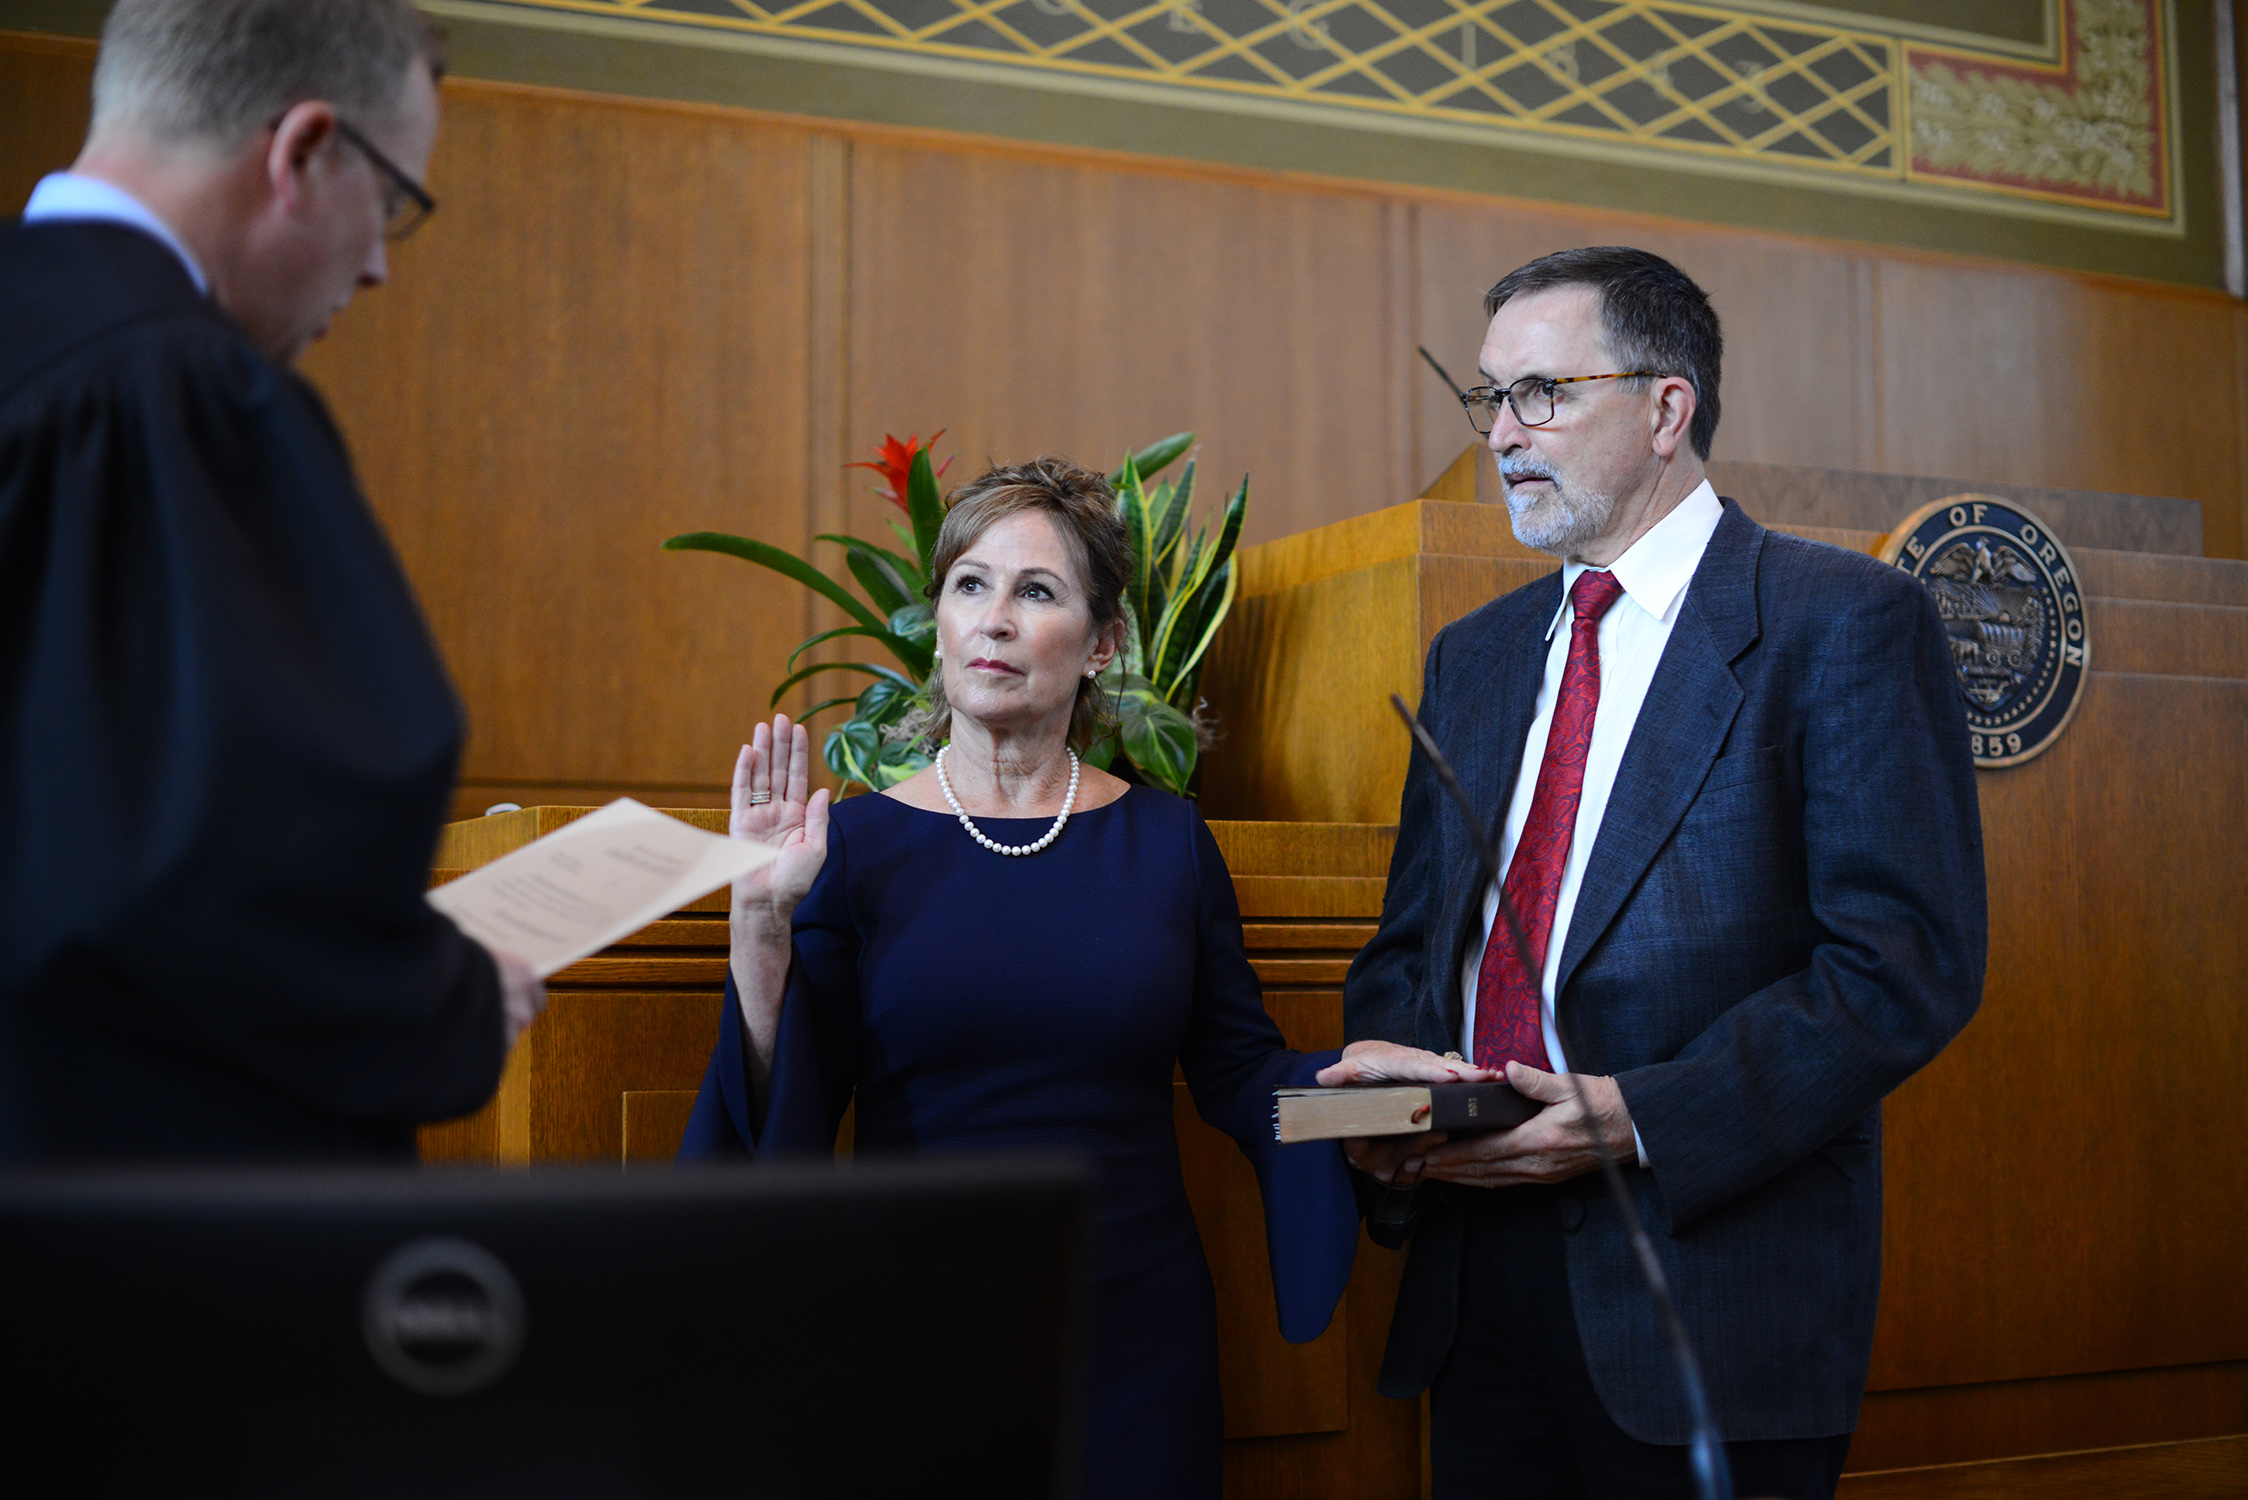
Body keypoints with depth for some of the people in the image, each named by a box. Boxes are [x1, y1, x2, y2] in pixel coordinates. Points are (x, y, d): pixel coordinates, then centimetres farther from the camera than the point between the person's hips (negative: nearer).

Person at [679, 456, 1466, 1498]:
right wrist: (762, 925, -18)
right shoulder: (857, 843, -3)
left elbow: (1235, 1075, 7)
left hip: (1136, 1339, 2)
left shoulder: (1165, 840, 2)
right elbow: (787, 1123, -7)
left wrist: (1344, 1071, -12)